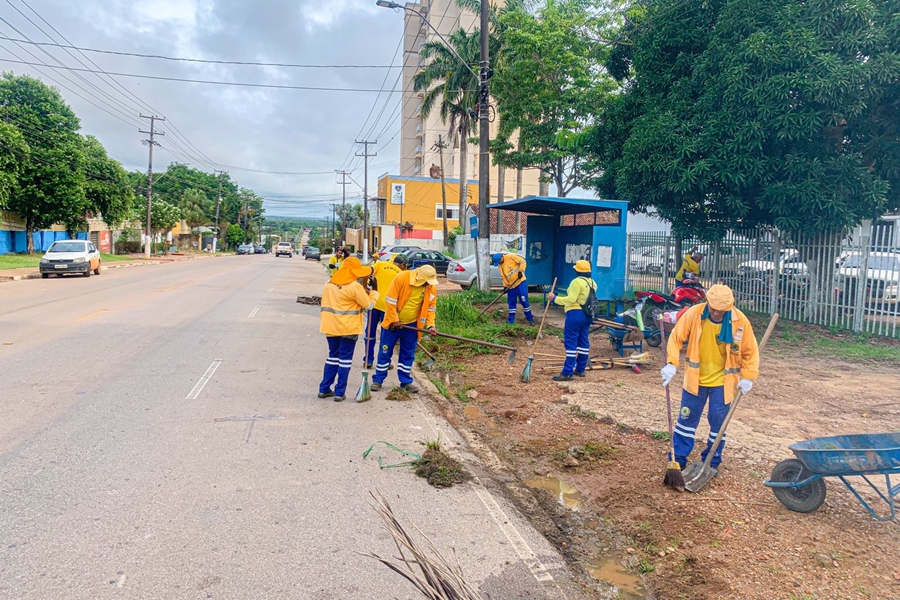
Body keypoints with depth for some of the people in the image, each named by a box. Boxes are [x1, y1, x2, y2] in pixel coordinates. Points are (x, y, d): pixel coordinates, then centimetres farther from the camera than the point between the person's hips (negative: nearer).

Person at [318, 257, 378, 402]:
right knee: (345, 359, 3)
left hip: (331, 327, 6)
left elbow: (326, 304, 12)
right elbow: (368, 305, -6)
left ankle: (324, 389, 19)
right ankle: (339, 392, 5)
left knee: (333, 356, 17)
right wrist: (374, 292, 11)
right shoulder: (355, 286, -14)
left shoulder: (329, 283, 7)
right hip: (348, 328, -6)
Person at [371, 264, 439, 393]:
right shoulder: (402, 278, -22)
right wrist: (394, 320, -16)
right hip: (393, 323, -3)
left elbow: (430, 307, 2)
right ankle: (377, 380, 17)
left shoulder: (431, 287, -8)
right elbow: (390, 300, -19)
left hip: (411, 325, 3)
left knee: (408, 354, 11)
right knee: (384, 352, 6)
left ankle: (406, 381, 22)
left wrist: (430, 325, -10)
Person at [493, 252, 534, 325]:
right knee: (511, 303, 8)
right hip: (511, 286, 6)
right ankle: (511, 320, 16)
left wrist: (520, 271, -19)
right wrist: (505, 286, 1)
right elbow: (503, 276, 10)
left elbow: (523, 261, -11)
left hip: (520, 282, -6)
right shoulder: (499, 266, 6)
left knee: (524, 301, -5)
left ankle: (530, 319, 4)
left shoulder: (511, 256, -12)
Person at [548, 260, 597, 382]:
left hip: (575, 314, -9)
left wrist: (555, 298, -14)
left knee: (571, 342, -7)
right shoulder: (592, 283, 11)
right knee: (583, 341, 14)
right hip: (587, 315, 9)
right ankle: (580, 369, 22)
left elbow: (571, 299, -21)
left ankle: (567, 373, -8)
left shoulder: (577, 282, -15)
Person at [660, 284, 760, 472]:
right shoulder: (693, 314, -16)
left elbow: (750, 351, -3)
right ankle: (678, 459, 20)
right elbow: (676, 338, -11)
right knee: (687, 418, 9)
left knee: (718, 421, 7)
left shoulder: (740, 321, -14)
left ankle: (712, 462, 24)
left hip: (723, 381, 0)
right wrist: (672, 364, -23)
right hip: (695, 378, 1)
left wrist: (747, 377, -9)